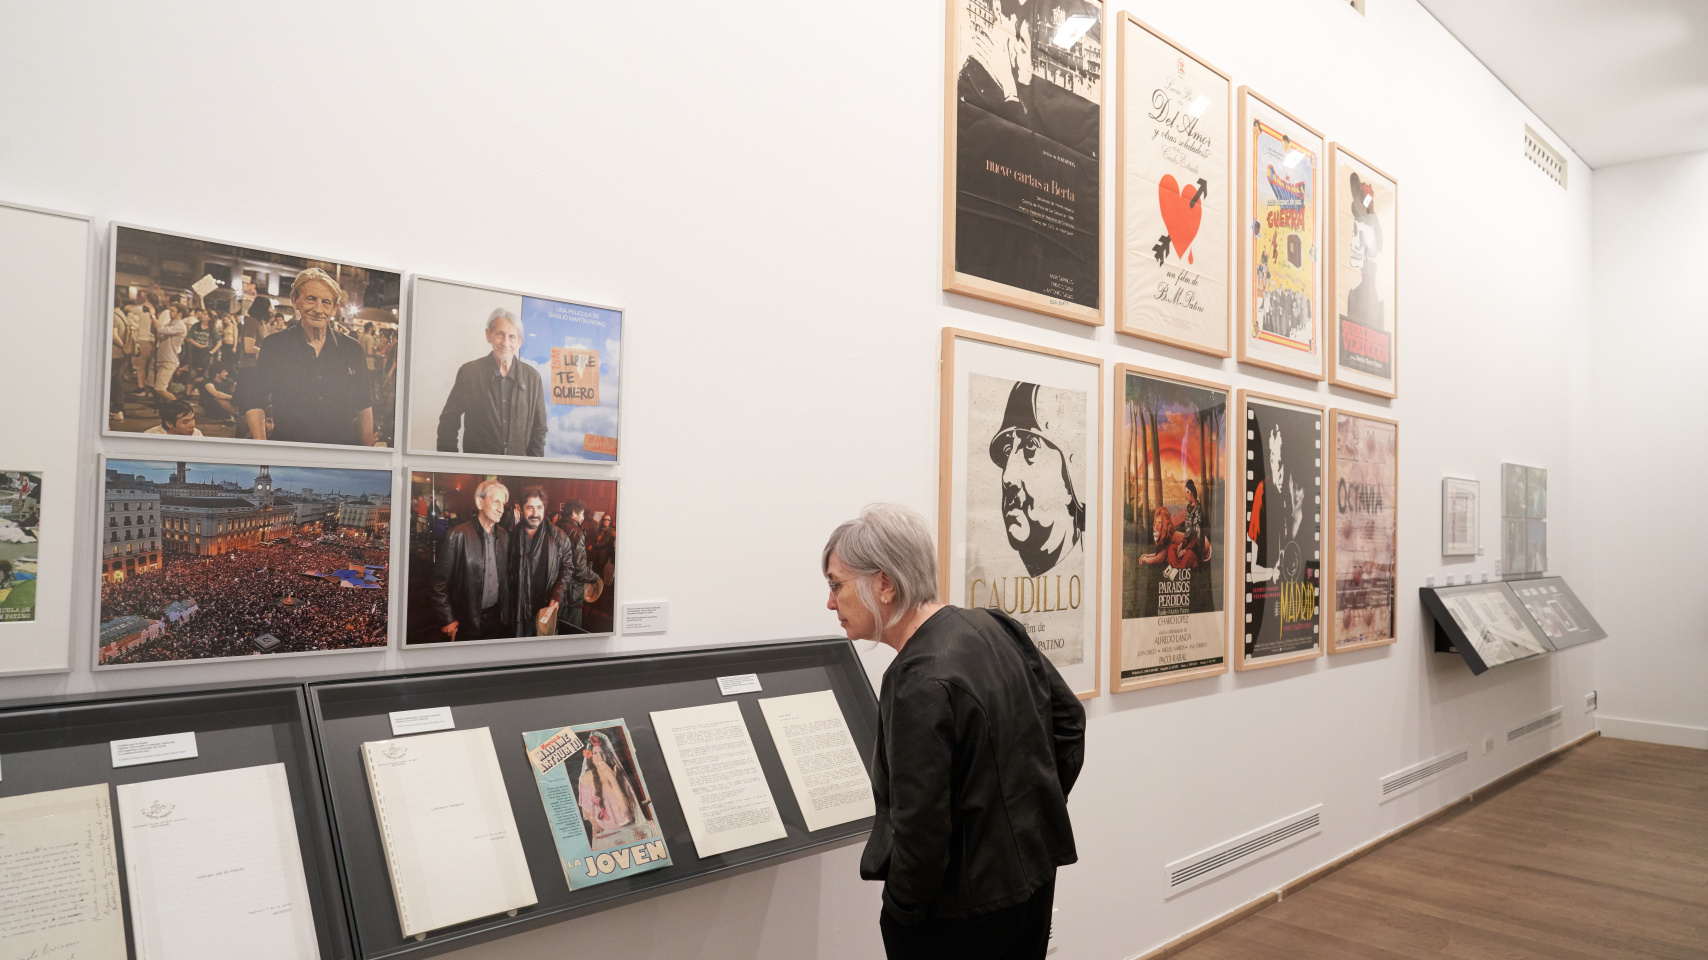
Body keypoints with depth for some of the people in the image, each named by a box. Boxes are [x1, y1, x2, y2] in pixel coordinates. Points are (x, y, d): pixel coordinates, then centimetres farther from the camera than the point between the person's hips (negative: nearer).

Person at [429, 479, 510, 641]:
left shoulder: (504, 536, 6)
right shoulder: (458, 535, -11)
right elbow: (440, 581, -9)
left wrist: (507, 612, 10)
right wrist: (447, 619, -9)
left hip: (496, 616, 5)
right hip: (467, 620, -5)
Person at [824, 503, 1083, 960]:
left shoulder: (919, 684, -27)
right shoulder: (992, 626, -2)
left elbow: (920, 833, -26)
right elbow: (1068, 716, 10)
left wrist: (901, 909, -9)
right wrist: (1038, 810, 14)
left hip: (957, 912, -8)